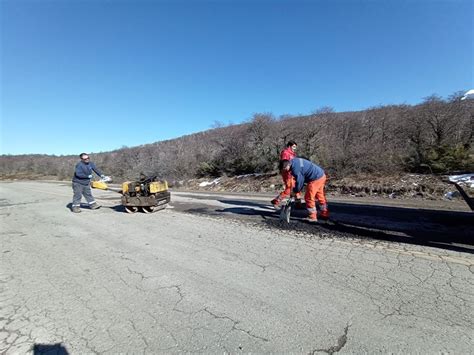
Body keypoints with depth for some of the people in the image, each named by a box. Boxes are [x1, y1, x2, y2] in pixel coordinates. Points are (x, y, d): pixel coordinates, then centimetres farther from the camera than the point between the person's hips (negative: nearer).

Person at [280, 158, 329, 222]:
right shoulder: (294, 161, 8)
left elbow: (299, 181, -13)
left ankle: (312, 217, 7)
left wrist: (295, 191, 4)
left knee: (309, 198, -1)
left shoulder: (295, 168, -22)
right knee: (320, 196, 21)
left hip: (316, 179, -10)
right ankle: (324, 214, 35)